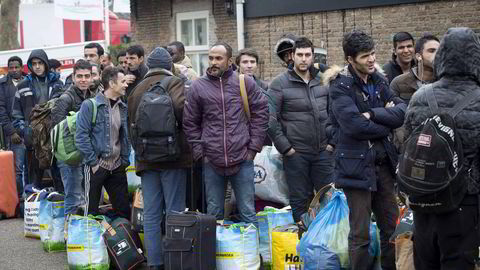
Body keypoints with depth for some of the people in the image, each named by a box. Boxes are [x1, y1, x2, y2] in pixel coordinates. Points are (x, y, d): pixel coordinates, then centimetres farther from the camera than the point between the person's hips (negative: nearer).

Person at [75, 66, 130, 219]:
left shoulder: (123, 107, 9)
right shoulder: (90, 106, -9)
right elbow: (81, 137, -12)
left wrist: (125, 160, 6)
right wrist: (93, 162, -13)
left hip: (117, 167, 5)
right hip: (96, 166, -5)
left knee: (124, 210, 9)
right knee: (91, 211, 3)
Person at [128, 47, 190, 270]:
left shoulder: (136, 90, 16)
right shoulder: (173, 82, -3)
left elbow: (131, 127, 20)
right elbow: (180, 106, -23)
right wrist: (185, 127, -6)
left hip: (146, 159, 5)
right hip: (172, 157, -5)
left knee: (151, 214, 5)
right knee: (174, 212, -2)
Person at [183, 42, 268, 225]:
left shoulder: (245, 83, 2)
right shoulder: (198, 87, 4)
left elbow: (261, 113, 4)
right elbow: (190, 123, 8)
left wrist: (254, 146, -1)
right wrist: (199, 152, 1)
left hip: (242, 160, -1)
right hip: (211, 162, 1)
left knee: (247, 212, 6)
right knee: (213, 213, 10)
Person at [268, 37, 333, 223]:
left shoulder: (323, 81, 9)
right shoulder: (279, 84, -3)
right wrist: (284, 147, -10)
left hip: (323, 152, 3)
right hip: (296, 153, -3)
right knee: (300, 200, 5)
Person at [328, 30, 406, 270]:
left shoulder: (378, 81, 10)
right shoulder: (340, 86, -10)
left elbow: (402, 111, -2)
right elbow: (354, 126, -23)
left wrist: (372, 113, -16)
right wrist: (386, 122, -8)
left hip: (384, 163, 6)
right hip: (357, 165, -6)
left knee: (392, 228, 13)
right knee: (360, 234, -1)